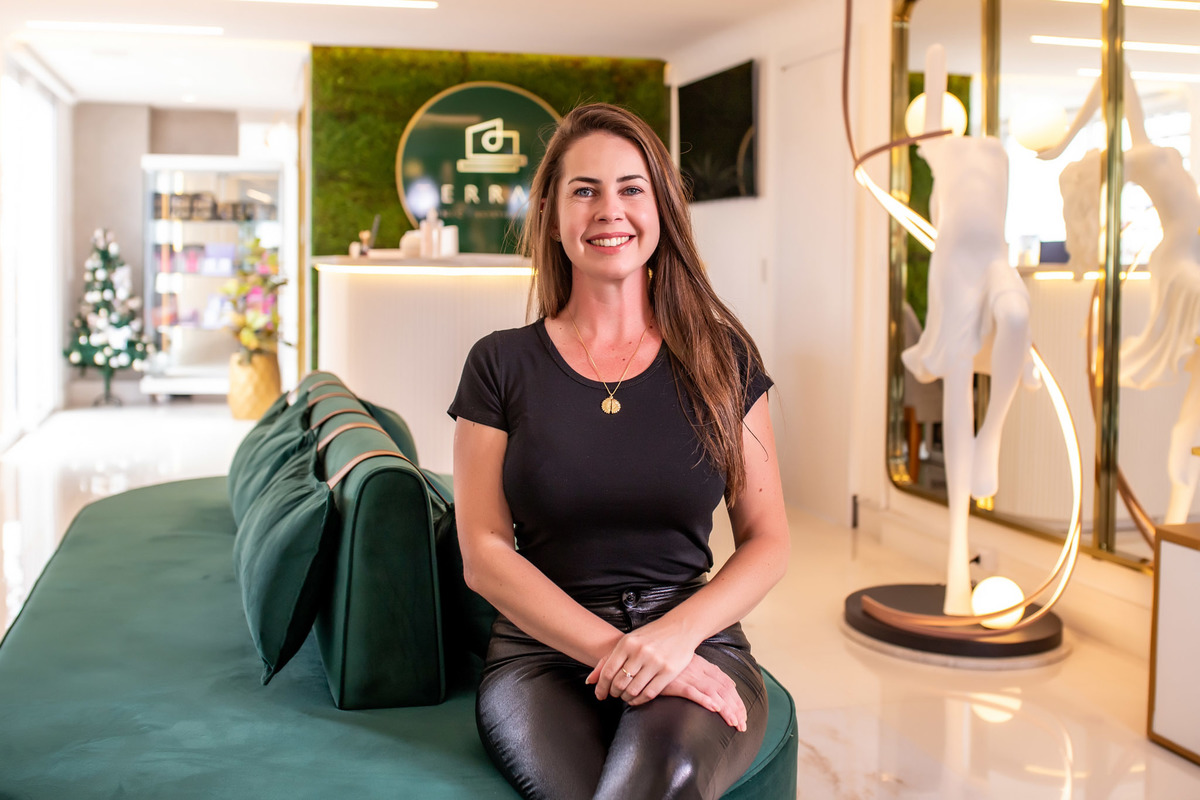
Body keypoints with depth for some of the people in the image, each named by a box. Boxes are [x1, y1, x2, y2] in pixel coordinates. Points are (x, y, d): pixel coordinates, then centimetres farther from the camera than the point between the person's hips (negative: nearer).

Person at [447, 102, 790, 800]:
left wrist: (677, 634, -13)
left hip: (697, 643, 0)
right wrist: (614, 651, -13)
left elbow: (768, 541, 6)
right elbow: (485, 552, 0)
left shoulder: (722, 355, 7)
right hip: (544, 652, 0)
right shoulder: (502, 365, 5)